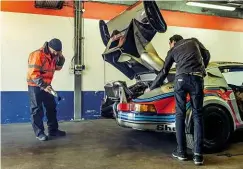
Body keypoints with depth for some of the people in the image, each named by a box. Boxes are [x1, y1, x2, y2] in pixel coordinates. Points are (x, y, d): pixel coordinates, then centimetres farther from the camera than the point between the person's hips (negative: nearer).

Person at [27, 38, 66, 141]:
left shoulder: (53, 55, 4)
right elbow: (34, 74, -26)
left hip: (46, 85, 8)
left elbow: (58, 67, 12)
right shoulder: (37, 55, -22)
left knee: (51, 107, 10)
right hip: (35, 85, -8)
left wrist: (61, 57, -5)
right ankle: (39, 133, 7)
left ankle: (53, 130, 20)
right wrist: (43, 86, -33)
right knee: (37, 110, -1)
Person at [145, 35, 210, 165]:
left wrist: (151, 88, 36)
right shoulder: (194, 41, 28)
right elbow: (206, 55, 25)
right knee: (197, 114, 4)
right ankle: (198, 154, 0)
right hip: (197, 79, 1)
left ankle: (181, 151, 10)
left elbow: (163, 72, 26)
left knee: (180, 114, 9)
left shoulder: (172, 50, 24)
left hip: (181, 78, -1)